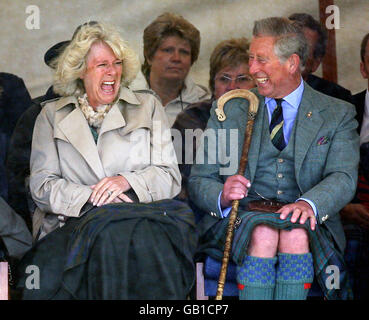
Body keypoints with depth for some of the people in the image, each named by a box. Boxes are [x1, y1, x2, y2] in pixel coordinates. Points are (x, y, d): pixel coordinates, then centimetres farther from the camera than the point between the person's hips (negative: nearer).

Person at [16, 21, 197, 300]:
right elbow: (41, 184, 6)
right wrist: (89, 197, -13)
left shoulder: (148, 107, 19)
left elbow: (170, 177, 11)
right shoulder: (52, 115, 18)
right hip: (75, 222, 0)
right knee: (110, 237, -37)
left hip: (139, 220, 1)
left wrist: (128, 180, -10)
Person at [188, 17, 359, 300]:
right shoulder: (228, 111, 15)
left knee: (296, 235, -36)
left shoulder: (338, 114, 12)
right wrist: (222, 195, -16)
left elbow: (343, 177, -4)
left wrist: (308, 203, -27)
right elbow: (199, 181, 9)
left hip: (305, 223, -1)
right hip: (240, 216, 1)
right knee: (262, 234, -34)